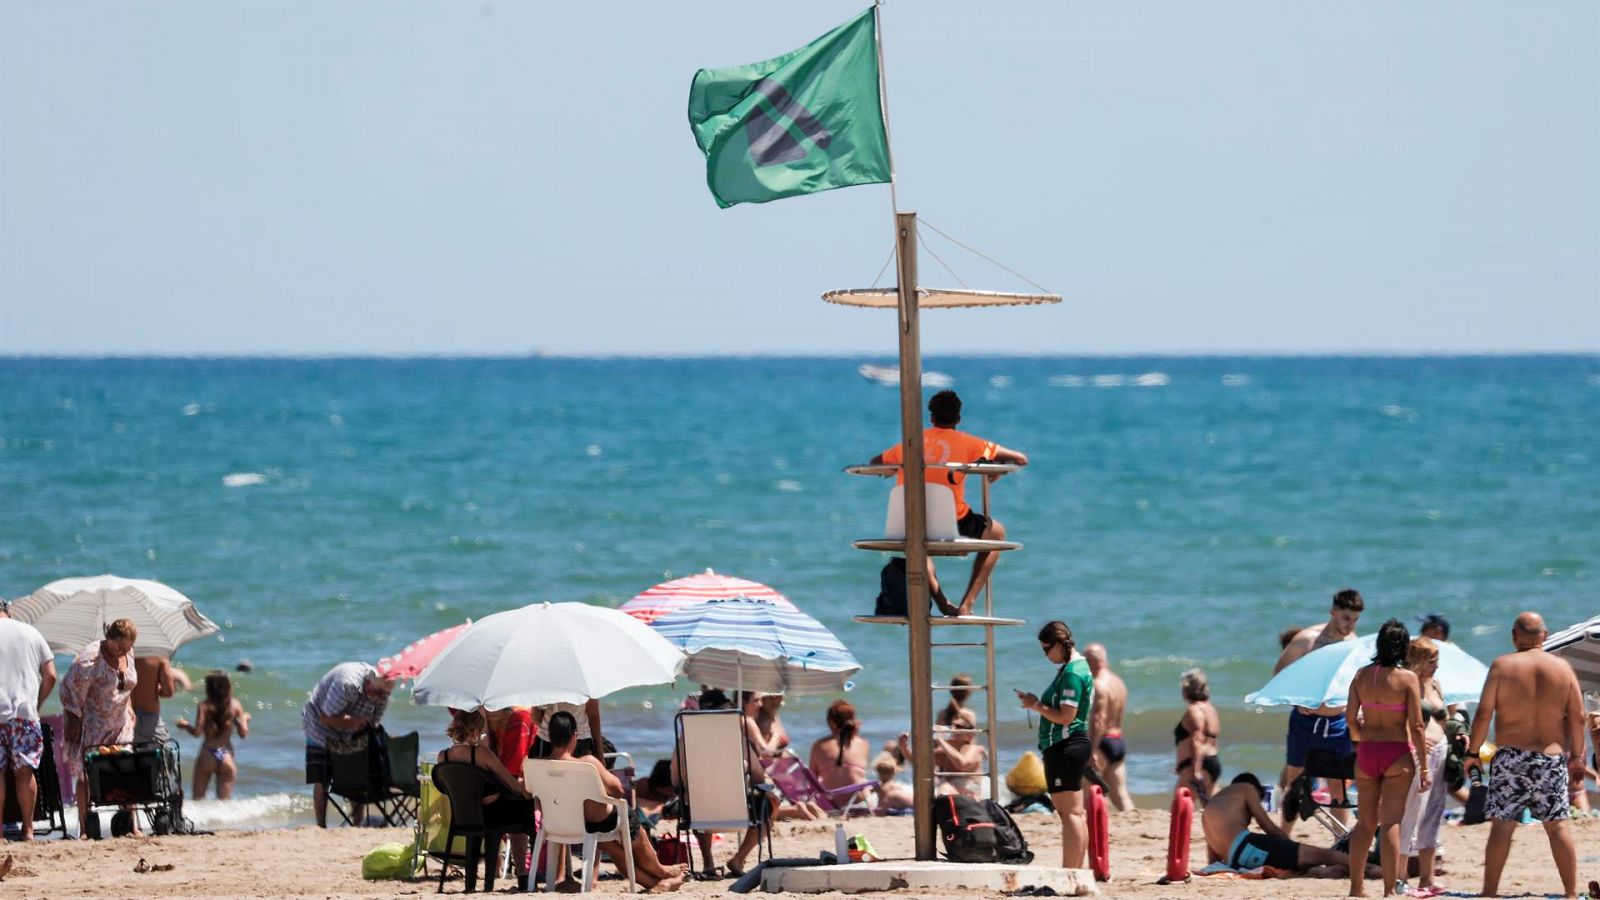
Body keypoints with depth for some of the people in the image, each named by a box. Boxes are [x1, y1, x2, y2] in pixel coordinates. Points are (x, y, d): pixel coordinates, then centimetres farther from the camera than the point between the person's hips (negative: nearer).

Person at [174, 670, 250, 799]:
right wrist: (244, 719, 21)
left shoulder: (204, 706, -6)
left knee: (198, 799, 8)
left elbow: (197, 732, -15)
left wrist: (185, 725, 5)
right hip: (227, 756, 2)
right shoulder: (235, 705, 1)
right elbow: (244, 733, 1)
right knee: (225, 800, 6)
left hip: (208, 756, -2)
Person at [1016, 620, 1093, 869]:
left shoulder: (1072, 673, -16)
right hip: (1074, 745, 11)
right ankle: (1076, 869, 18)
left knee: (1070, 813, -10)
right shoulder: (1078, 666, 16)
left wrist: (1036, 705, -11)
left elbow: (1065, 717, -21)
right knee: (1074, 813, 13)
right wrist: (1038, 703, 12)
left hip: (1065, 746, -11)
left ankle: (1070, 872, -11)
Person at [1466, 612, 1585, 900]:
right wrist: (1576, 756, 15)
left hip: (1511, 756, -2)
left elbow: (1483, 714, -7)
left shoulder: (1502, 666, -4)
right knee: (1557, 825, 8)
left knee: (1502, 825, 0)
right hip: (1553, 757, 2)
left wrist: (1472, 752, 2)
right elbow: (1577, 717, 4)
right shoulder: (1562, 668, 3)